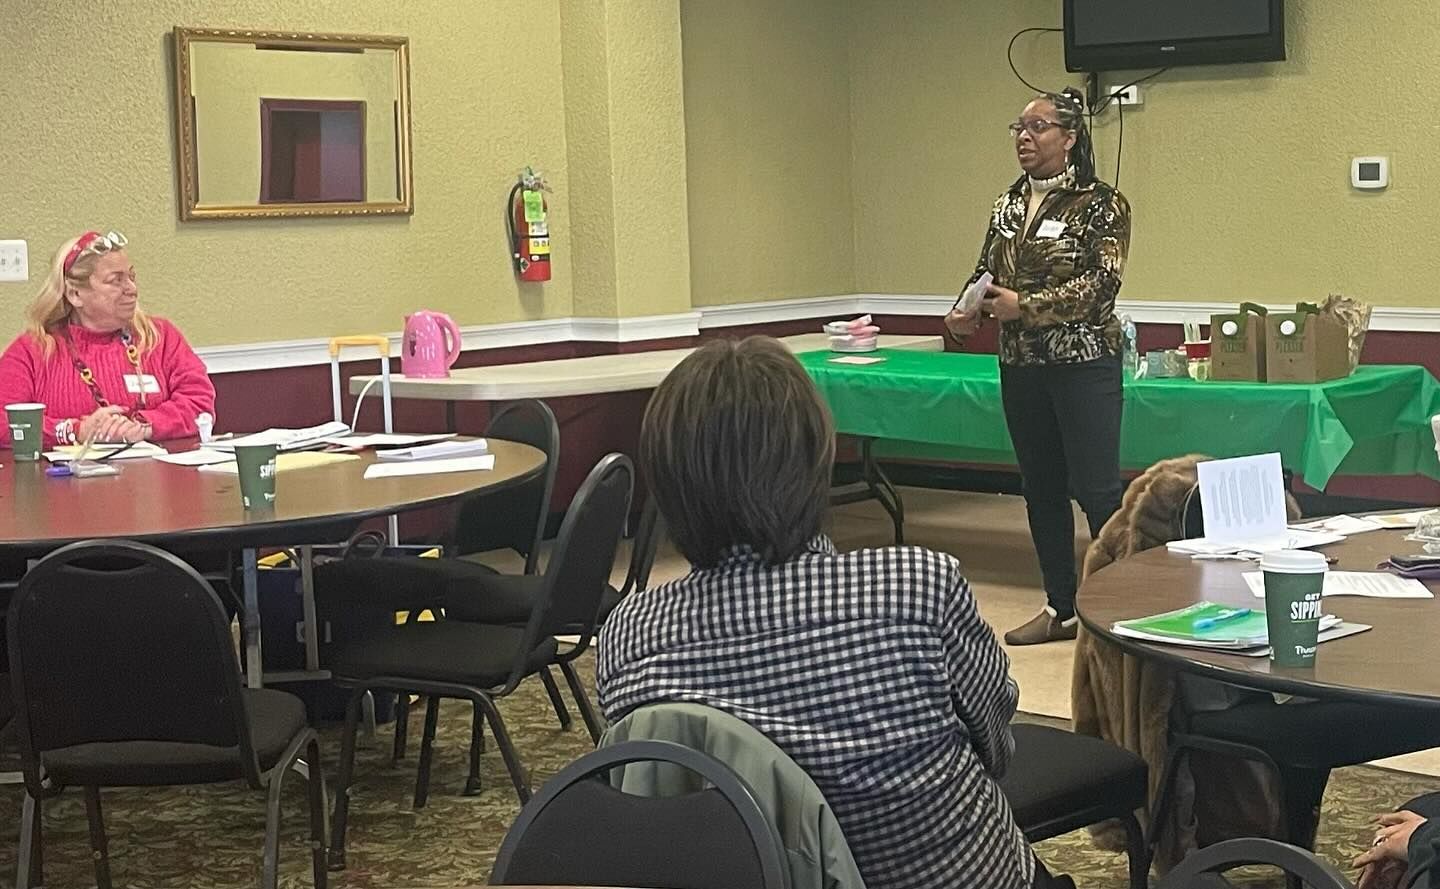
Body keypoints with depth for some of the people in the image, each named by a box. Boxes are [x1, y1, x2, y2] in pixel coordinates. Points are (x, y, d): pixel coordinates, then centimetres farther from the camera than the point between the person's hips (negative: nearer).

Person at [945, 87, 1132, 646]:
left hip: (1084, 364, -6)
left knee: (1095, 489, -8)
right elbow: (986, 271, 15)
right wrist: (967, 312, -6)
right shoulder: (1009, 206, 11)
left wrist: (1026, 306, -21)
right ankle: (1060, 608, 20)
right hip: (1021, 366, 6)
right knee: (1040, 488, 11)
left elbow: (1102, 283, -16)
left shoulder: (1100, 204, -7)